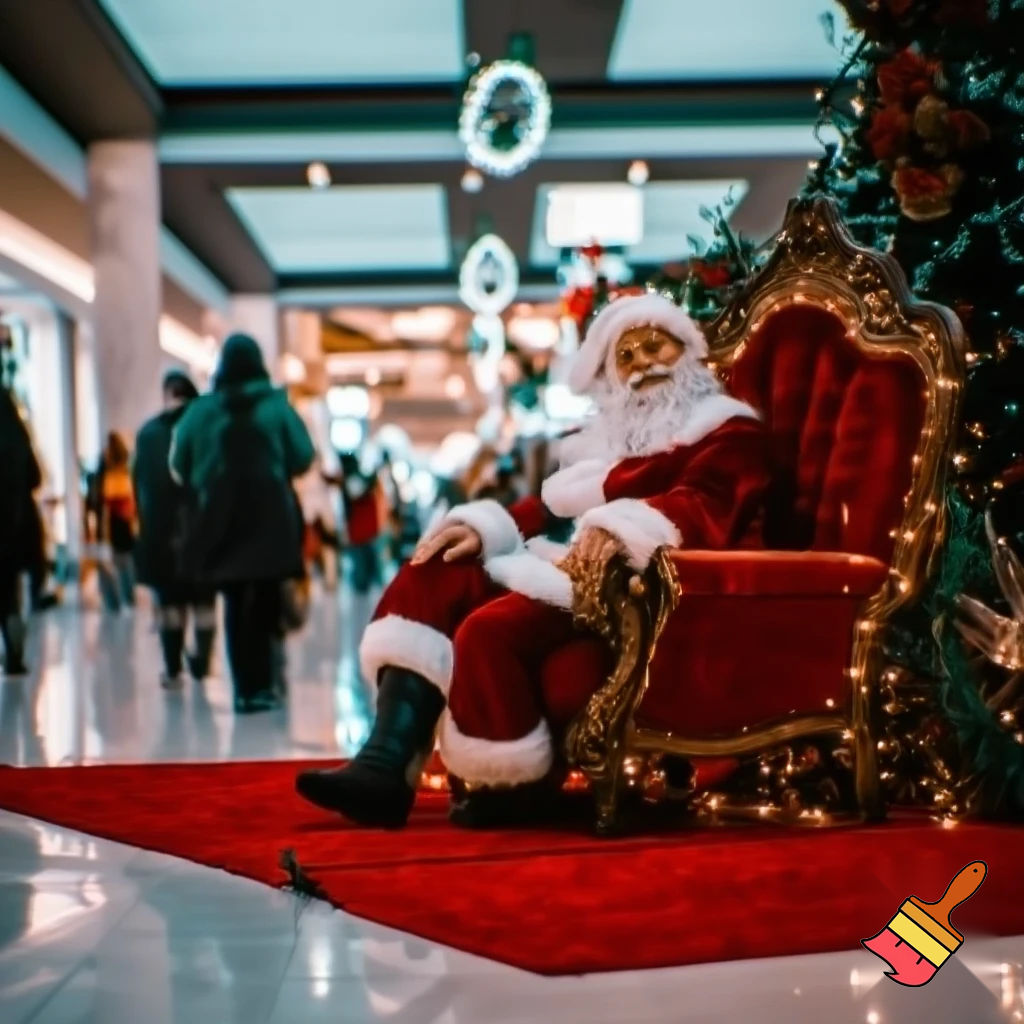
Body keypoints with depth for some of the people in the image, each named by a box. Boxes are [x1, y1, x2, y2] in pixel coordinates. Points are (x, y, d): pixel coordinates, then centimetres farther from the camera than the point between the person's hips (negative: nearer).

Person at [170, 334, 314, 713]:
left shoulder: (202, 409, 0)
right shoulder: (276, 405, -3)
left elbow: (181, 467, 0)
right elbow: (303, 458, 0)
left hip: (221, 519, 1)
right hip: (271, 518, -1)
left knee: (235, 603, 8)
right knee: (267, 600, 8)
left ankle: (245, 688, 4)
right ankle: (263, 685, 4)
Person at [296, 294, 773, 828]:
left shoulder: (726, 431, 3)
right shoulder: (611, 434, 27)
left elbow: (703, 506, -17)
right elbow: (553, 504, 20)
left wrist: (624, 528, -35)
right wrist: (485, 527, 1)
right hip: (564, 566, 9)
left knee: (492, 627, -30)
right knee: (429, 579, -7)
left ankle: (519, 782, -9)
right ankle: (386, 764, -20)